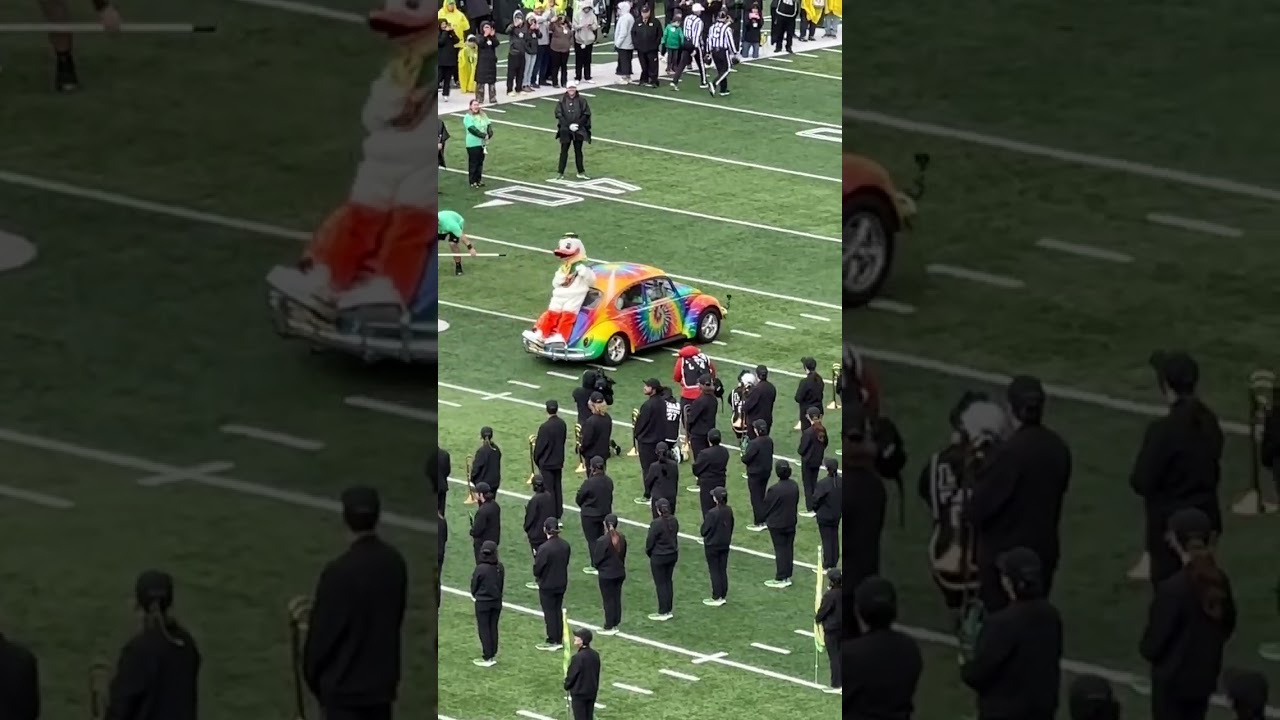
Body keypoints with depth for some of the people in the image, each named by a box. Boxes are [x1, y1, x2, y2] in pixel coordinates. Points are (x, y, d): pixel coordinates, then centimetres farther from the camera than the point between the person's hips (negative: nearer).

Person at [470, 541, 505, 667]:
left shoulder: (480, 568, -22)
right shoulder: (500, 567, -9)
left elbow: (474, 585, -9)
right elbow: (502, 583, 2)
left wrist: (474, 594, 11)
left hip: (482, 603, -4)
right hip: (496, 602, 4)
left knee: (483, 629, 5)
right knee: (493, 628, 15)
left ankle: (487, 658, 8)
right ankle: (493, 655, 21)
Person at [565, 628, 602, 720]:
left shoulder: (578, 657, -23)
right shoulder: (595, 655, -2)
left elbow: (571, 675, -15)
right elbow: (597, 674, 8)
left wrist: (566, 686, 5)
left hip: (579, 693, -6)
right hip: (592, 692, 6)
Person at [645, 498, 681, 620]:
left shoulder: (656, 524, -23)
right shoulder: (674, 521, -4)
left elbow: (650, 540, -15)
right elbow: (675, 536, 6)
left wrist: (648, 551, 4)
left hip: (659, 557, -6)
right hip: (673, 554, 6)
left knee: (660, 584, 4)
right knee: (668, 581, 17)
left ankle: (663, 612, 9)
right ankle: (669, 610, 24)